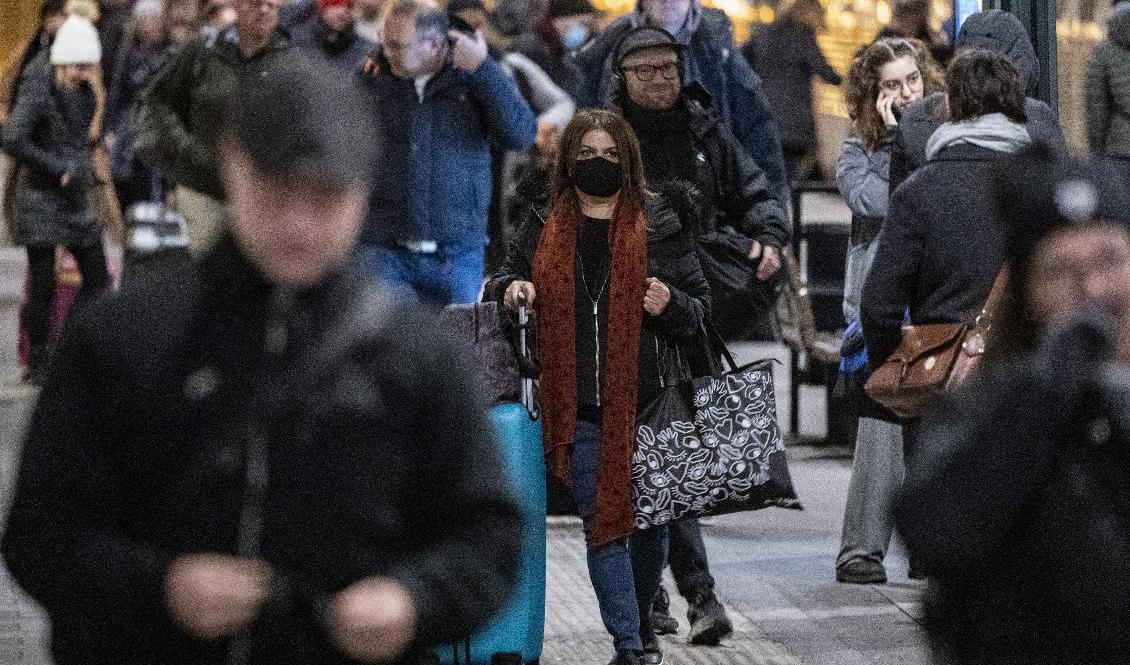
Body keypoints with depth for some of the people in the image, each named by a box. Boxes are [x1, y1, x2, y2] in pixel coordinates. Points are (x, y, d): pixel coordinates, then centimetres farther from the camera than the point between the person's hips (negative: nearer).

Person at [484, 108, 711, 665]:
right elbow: (504, 280, 22)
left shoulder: (658, 225, 4)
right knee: (602, 522, -3)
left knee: (649, 520, 8)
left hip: (646, 403, -1)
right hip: (579, 408, 1)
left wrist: (669, 305, -15)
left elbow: (701, 306, 7)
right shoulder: (544, 230, 9)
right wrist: (511, 287, -1)